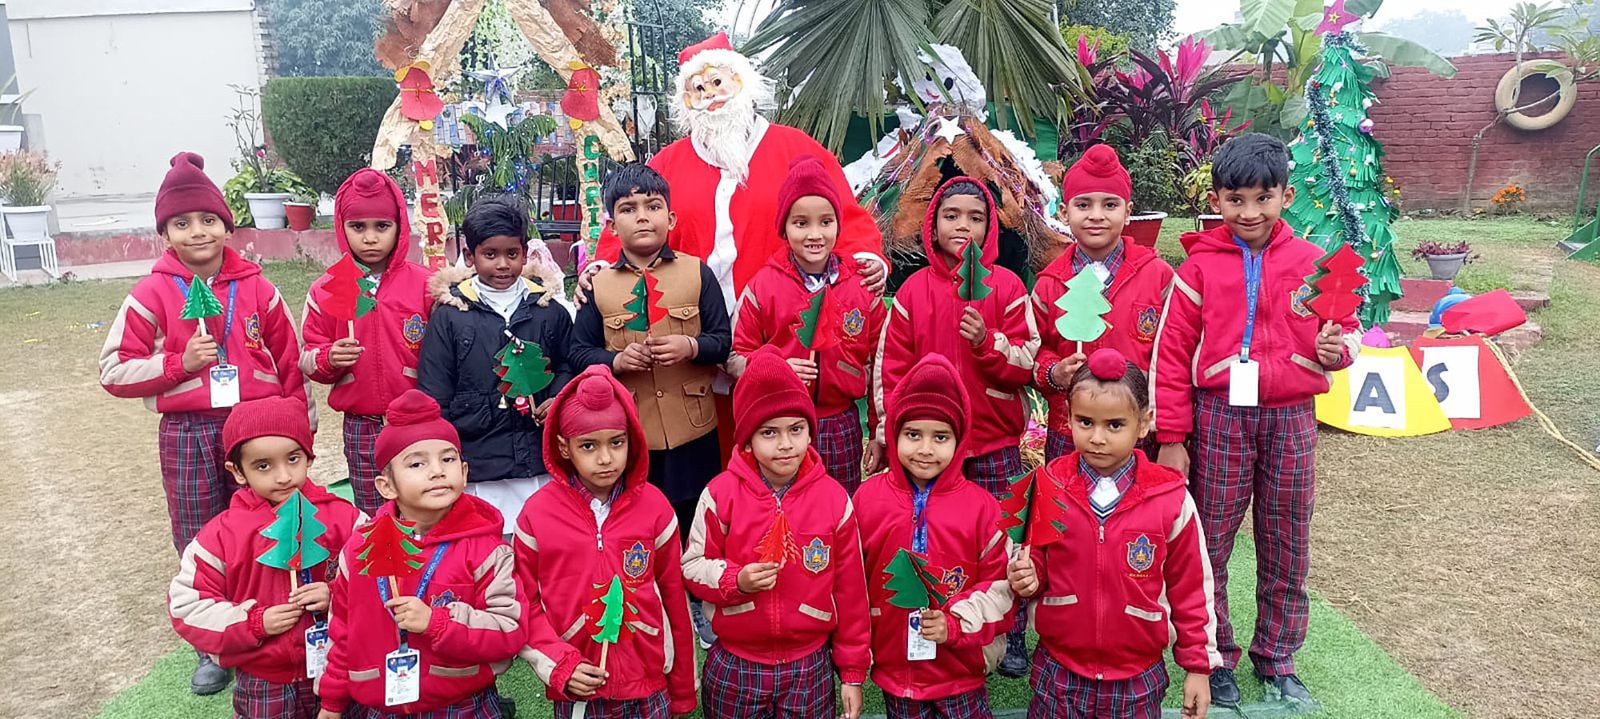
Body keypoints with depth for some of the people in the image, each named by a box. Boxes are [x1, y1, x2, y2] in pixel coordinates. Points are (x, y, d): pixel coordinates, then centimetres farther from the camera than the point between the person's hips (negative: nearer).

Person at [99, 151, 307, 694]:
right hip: (187, 434, 0)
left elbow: (289, 362, 6)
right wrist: (181, 363, -14)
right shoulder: (152, 295, -2)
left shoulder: (256, 288, 1)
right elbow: (114, 371, 0)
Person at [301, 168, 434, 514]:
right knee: (371, 517, 13)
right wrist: (329, 358, -15)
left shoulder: (425, 284, -4)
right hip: (360, 427, 2)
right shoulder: (326, 290, 2)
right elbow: (308, 360, 7)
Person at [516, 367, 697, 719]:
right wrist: (558, 666, -10)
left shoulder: (654, 506, -6)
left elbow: (674, 600, 1)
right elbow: (524, 602, 1)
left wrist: (682, 690, 7)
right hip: (577, 689, 0)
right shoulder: (536, 515, -8)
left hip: (650, 684, 1)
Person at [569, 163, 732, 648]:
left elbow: (723, 339, 0)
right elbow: (579, 351, 2)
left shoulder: (697, 273, -1)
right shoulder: (598, 284, 0)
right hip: (627, 433, 0)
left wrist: (691, 346, -19)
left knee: (695, 520, 14)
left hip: (691, 429, 0)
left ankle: (698, 605, 35)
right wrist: (616, 360, -16)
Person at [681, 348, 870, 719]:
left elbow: (851, 590, 0)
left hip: (811, 667, 0)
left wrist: (853, 671, 3)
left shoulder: (834, 498, -7)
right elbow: (693, 566, 0)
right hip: (734, 667, 0)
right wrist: (735, 580, -21)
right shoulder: (721, 494, -9)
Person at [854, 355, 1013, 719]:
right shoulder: (867, 498, -5)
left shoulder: (980, 506, -9)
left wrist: (956, 623, -17)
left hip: (960, 671, -1)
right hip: (894, 667, 2)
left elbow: (1000, 585, -4)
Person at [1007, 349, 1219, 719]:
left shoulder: (1170, 498, -9)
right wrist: (1027, 577, -16)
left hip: (1138, 679, -1)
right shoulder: (1047, 487, -8)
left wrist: (1198, 666, 5)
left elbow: (1190, 589, 0)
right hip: (1058, 673, 1)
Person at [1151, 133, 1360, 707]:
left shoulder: (1311, 263, 4)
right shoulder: (1199, 266, -3)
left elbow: (1346, 326, 14)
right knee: (1209, 545, 6)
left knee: (1286, 549, 12)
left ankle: (1277, 660, 31)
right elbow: (1171, 353, -4)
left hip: (1290, 418, 2)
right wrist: (1171, 438, -6)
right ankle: (1214, 658, 24)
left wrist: (1338, 348, -12)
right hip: (1219, 417, -2)